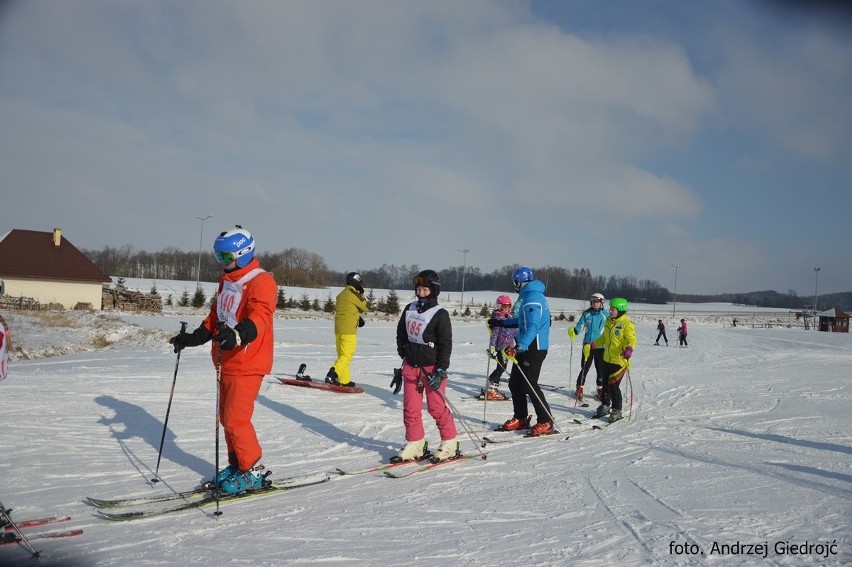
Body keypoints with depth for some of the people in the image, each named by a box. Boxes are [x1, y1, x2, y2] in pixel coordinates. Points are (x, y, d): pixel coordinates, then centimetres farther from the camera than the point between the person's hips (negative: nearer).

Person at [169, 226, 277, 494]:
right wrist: (192, 338, 12)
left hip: (247, 364, -9)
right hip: (227, 361, 9)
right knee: (227, 417, 14)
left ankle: (253, 471, 7)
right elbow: (215, 318, 23)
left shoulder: (261, 282, -14)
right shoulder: (227, 281, 15)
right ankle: (237, 465, 28)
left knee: (235, 419, -9)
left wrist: (238, 334, -49)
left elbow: (259, 317, -31)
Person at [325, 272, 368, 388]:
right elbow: (365, 307, -2)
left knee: (342, 354, 13)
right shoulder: (354, 294, -12)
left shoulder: (341, 295, 13)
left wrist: (357, 317, 18)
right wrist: (362, 296, 12)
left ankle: (344, 380, 18)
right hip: (348, 330, -8)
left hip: (338, 329, 8)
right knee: (346, 355, -7)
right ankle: (332, 375, -21)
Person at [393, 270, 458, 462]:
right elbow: (401, 333, 21)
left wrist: (441, 371, -16)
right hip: (411, 366, 6)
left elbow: (446, 344, -12)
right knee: (410, 408, 5)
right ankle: (415, 445, 17)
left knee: (436, 407, -1)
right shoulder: (409, 309, 6)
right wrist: (404, 355, 15)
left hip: (432, 368, -6)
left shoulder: (440, 314, -11)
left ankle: (450, 444, 15)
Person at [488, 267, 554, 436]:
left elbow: (532, 326, -29)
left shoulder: (532, 298, -17)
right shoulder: (529, 296, 16)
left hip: (534, 348, -10)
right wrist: (501, 323, 31)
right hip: (525, 347, 10)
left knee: (529, 385, -8)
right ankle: (520, 419, 20)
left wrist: (520, 346, -38)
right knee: (515, 382, 12)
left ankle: (546, 422, 0)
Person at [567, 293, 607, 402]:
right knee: (585, 368, 0)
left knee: (601, 369, 5)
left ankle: (600, 390, 20)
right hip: (588, 344, 0)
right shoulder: (587, 314, 2)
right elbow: (579, 326, 0)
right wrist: (573, 331, -20)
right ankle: (579, 389, 14)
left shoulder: (605, 315, 3)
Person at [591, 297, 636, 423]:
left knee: (613, 385, -7)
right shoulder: (609, 321, 9)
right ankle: (605, 406, 35)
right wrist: (594, 345, 13)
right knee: (605, 383, 16)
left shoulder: (627, 324, -14)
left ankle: (617, 410, 10)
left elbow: (632, 340, -21)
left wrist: (629, 349, -40)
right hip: (607, 359, 7)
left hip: (620, 361, -7)